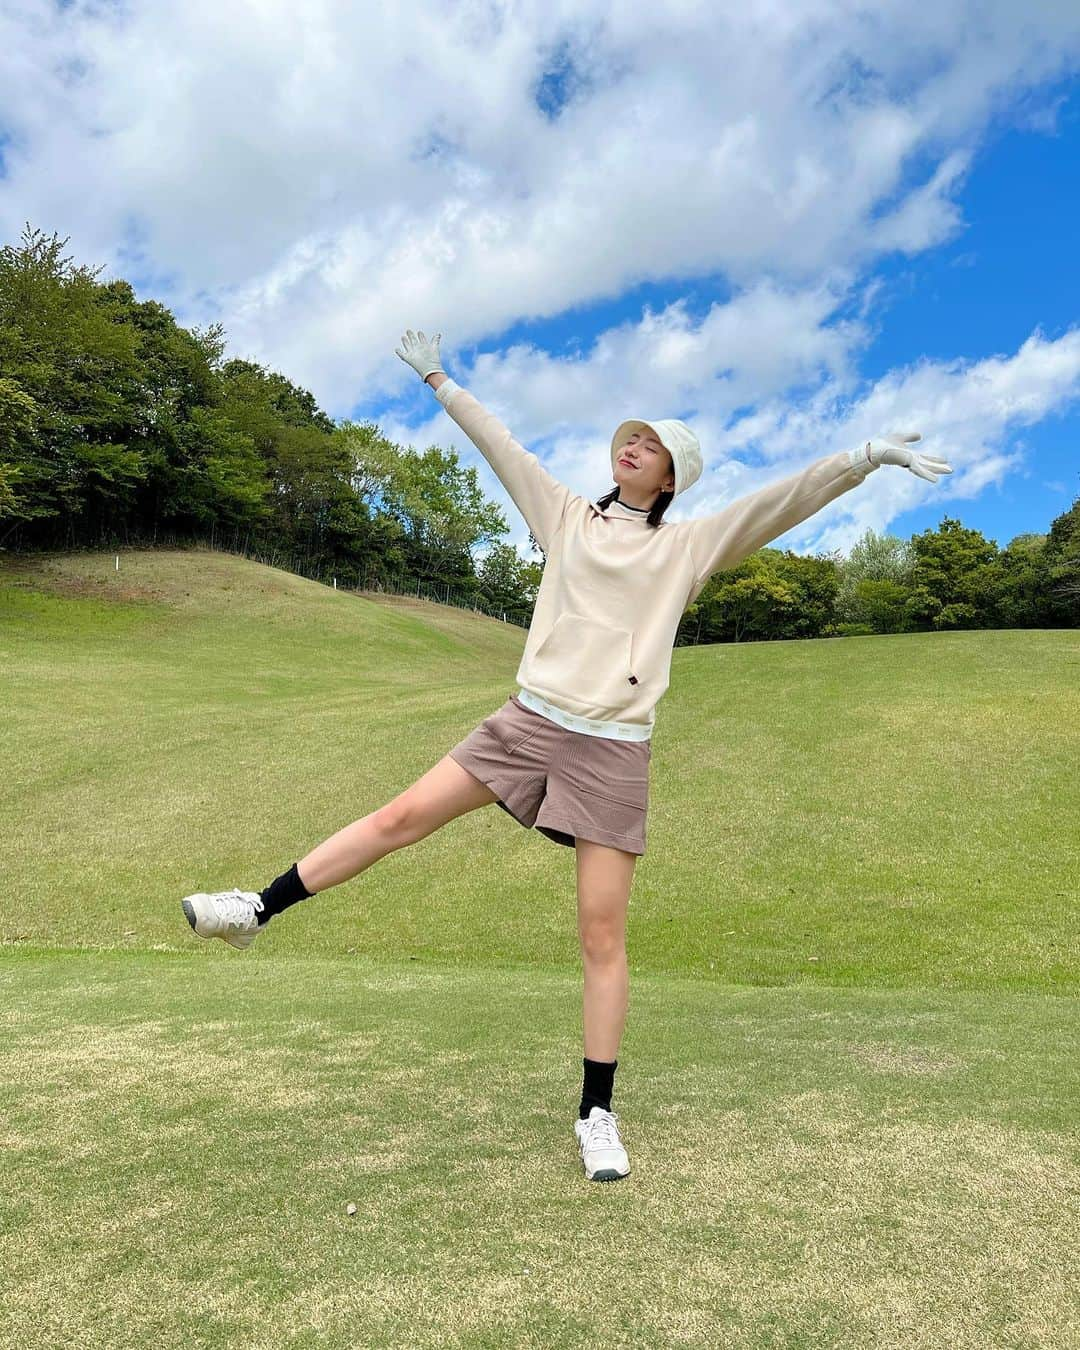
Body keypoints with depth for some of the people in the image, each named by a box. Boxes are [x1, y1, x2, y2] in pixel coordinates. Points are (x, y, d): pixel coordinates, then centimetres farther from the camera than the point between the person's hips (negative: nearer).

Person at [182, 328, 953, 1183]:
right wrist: (438, 380, 21)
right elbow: (499, 445, 18)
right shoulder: (569, 515, 14)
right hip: (530, 720, 3)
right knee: (404, 815, -3)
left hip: (613, 752, -2)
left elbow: (787, 498, -1)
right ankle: (258, 911, 11)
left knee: (603, 936, -1)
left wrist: (870, 455, -9)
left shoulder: (692, 543, 7)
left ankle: (597, 1115, 11)